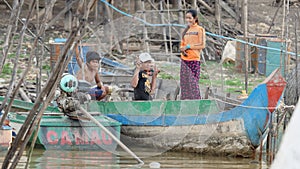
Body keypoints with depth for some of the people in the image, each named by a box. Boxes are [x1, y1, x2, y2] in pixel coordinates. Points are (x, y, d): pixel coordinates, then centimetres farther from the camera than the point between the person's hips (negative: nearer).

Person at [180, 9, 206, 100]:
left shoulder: (200, 29, -1)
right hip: (184, 59, 6)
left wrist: (188, 46, -11)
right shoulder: (186, 30, 17)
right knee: (184, 82, 4)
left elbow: (202, 45, -8)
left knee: (193, 82, -9)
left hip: (194, 59, -6)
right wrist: (182, 49, -5)